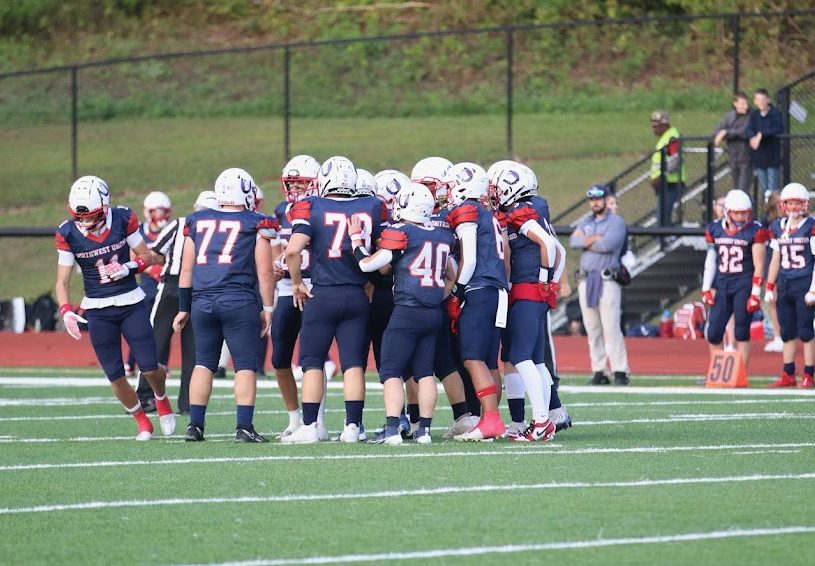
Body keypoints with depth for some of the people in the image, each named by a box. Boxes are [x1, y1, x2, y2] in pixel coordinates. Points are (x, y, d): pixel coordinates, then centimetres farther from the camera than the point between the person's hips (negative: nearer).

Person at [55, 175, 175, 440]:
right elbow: (62, 281, -6)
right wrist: (66, 311, -23)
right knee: (115, 376, 0)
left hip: (131, 303, 0)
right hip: (98, 310, 0)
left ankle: (161, 399, 30)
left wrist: (128, 267, -19)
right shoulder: (68, 234, -11)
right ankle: (142, 422, 22)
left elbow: (146, 256, 2)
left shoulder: (123, 219, -11)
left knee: (149, 368, -4)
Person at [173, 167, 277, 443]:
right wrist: (268, 309, 6)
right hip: (239, 303, -4)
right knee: (246, 365, 0)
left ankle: (195, 425, 9)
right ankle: (244, 427, -6)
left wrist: (184, 308, 20)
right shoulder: (255, 224, 1)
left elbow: (186, 269, 14)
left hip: (203, 303, 4)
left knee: (203, 363, 12)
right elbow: (265, 272, -1)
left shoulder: (197, 221, 12)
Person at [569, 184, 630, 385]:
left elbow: (608, 245, -16)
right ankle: (599, 372, 8)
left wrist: (585, 241, -2)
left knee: (611, 328, -12)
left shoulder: (616, 222, 0)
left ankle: (620, 372, -11)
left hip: (607, 280, -6)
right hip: (586, 280, 6)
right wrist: (595, 239, -10)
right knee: (592, 329, 5)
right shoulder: (586, 223, 19)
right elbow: (573, 241, 2)